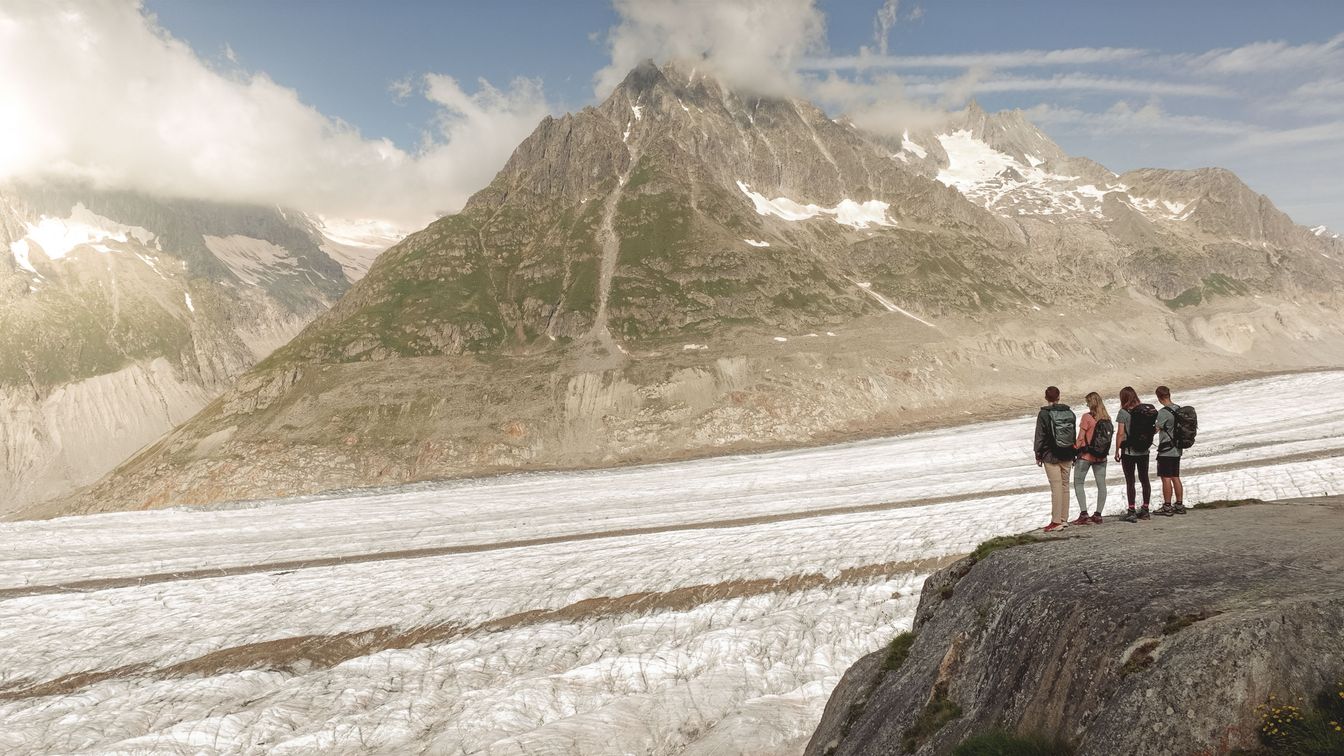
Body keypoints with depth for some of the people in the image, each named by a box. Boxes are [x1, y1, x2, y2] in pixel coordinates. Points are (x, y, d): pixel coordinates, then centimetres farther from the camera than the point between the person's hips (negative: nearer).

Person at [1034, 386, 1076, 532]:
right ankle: (1064, 519, 18)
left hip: (1051, 456, -5)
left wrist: (1038, 455, -1)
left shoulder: (1044, 414, -11)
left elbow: (1040, 436, -9)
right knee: (1065, 486, 12)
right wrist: (1073, 454, 19)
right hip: (1067, 456, 5)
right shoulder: (1069, 412, 6)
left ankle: (1056, 521, -4)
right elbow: (1074, 434, 12)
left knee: (1056, 487, -5)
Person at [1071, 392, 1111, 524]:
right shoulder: (1106, 418, 3)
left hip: (1086, 455, -6)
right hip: (1101, 456, 6)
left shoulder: (1087, 417, -13)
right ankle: (1098, 515, 11)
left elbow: (1080, 437, -12)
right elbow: (1108, 436, 8)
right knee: (1101, 484, 8)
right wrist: (1105, 451, 17)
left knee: (1078, 483, 2)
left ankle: (1084, 514, -7)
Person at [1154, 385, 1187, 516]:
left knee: (1166, 478, -3)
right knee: (1175, 477, 14)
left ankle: (1167, 507, 1)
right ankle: (1179, 505, 19)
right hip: (1177, 450, 8)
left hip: (1166, 451, -8)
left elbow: (1155, 430, -22)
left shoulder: (1163, 413, -18)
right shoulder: (1179, 409, 7)